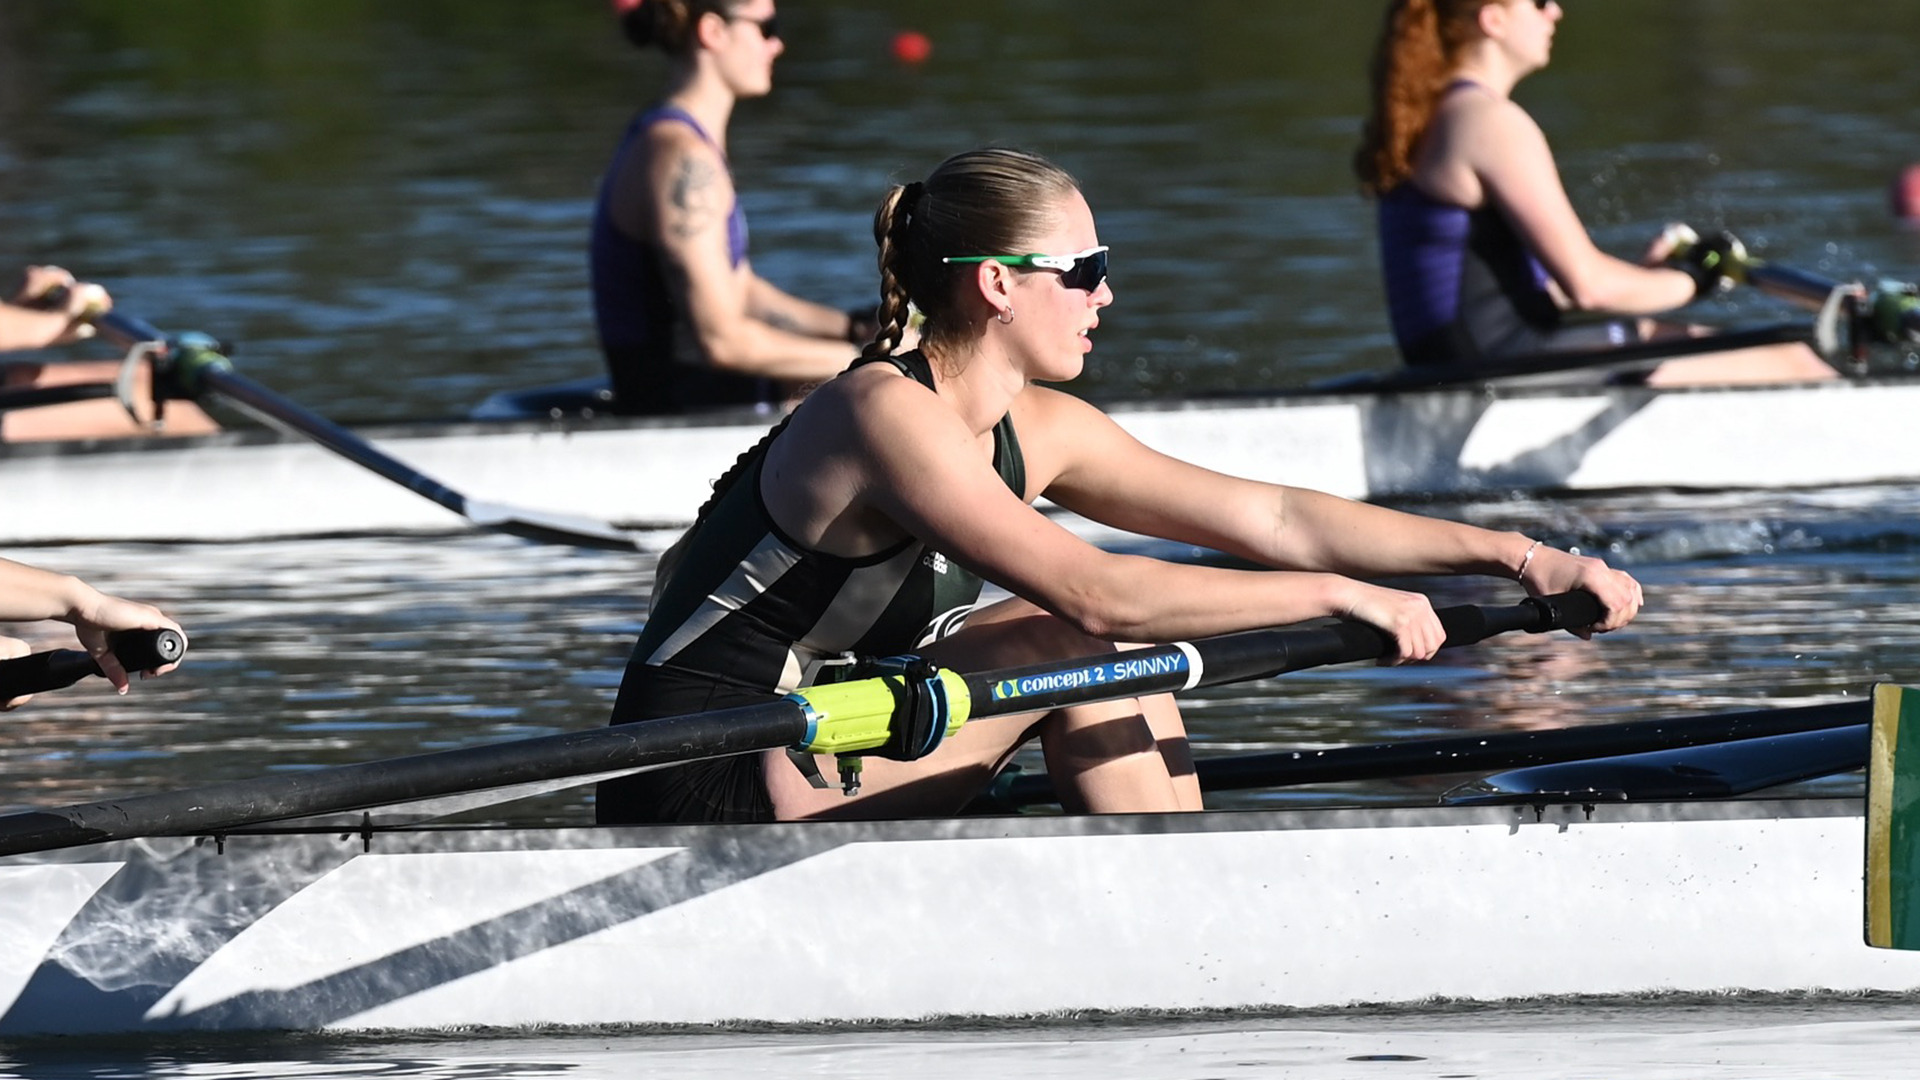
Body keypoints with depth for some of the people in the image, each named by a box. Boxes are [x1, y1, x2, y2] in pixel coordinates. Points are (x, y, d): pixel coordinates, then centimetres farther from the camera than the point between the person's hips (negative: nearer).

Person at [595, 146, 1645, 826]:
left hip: (805, 751, 9)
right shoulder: (887, 415, -20)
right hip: (700, 790, -9)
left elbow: (1272, 518, 7)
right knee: (1087, 649, -15)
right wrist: (1337, 594, -21)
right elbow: (1095, 592, -28)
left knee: (1126, 673, 0)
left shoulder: (1038, 432, 7)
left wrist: (1518, 556, 3)